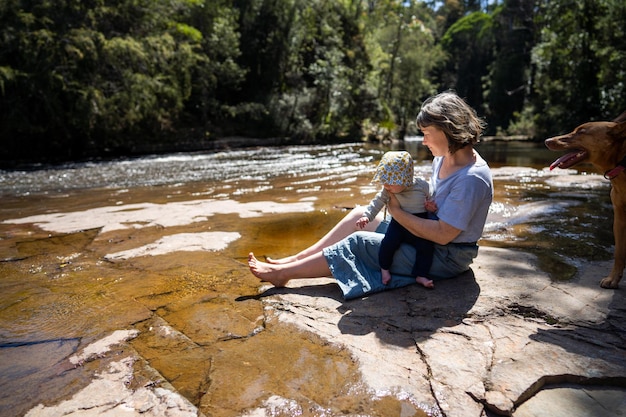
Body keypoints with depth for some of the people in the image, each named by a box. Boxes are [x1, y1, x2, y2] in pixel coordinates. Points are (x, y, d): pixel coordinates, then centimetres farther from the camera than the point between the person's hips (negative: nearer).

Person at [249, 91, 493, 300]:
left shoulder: (473, 178, -25)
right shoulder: (443, 158, 3)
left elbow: (443, 234, -28)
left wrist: (397, 212, -19)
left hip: (446, 257, -9)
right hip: (424, 235, 9)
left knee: (358, 242, -14)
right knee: (360, 216, 0)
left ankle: (283, 273, -2)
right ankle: (295, 260, 3)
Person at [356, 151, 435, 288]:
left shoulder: (422, 185, -8)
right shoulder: (387, 190, -5)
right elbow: (377, 202, -3)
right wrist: (366, 215, -14)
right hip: (398, 222, 0)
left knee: (426, 245, -19)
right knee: (388, 242, -23)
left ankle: (421, 275, -2)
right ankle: (384, 268, 2)